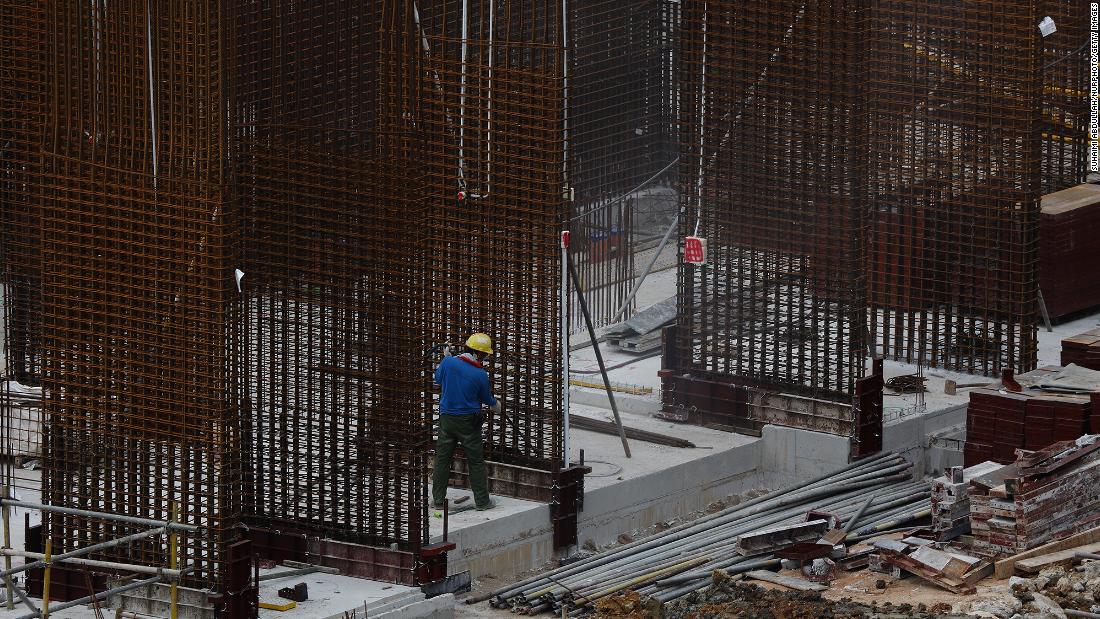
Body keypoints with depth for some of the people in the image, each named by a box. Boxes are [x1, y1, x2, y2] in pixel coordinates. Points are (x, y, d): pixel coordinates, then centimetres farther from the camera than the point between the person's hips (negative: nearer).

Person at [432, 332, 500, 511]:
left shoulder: (448, 362, -9)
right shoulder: (480, 375, -14)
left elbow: (438, 378, 12)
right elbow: (487, 399, 2)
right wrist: (496, 406, 24)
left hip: (447, 419, 3)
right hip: (468, 422, -3)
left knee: (442, 459, 11)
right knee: (476, 461, 7)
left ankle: (438, 500, 14)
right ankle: (482, 501, 13)